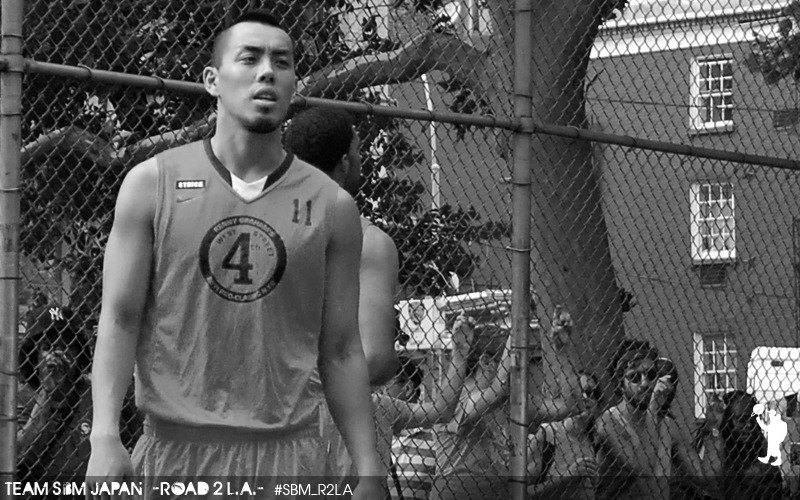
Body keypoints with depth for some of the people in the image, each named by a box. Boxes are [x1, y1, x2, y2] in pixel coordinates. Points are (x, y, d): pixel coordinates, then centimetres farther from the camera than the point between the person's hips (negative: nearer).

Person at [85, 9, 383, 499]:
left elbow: (341, 351, 8)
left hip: (288, 453, 1)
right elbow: (120, 319, 0)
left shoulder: (331, 206, 6)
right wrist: (105, 438, -12)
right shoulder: (154, 184, 3)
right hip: (175, 448, -1)